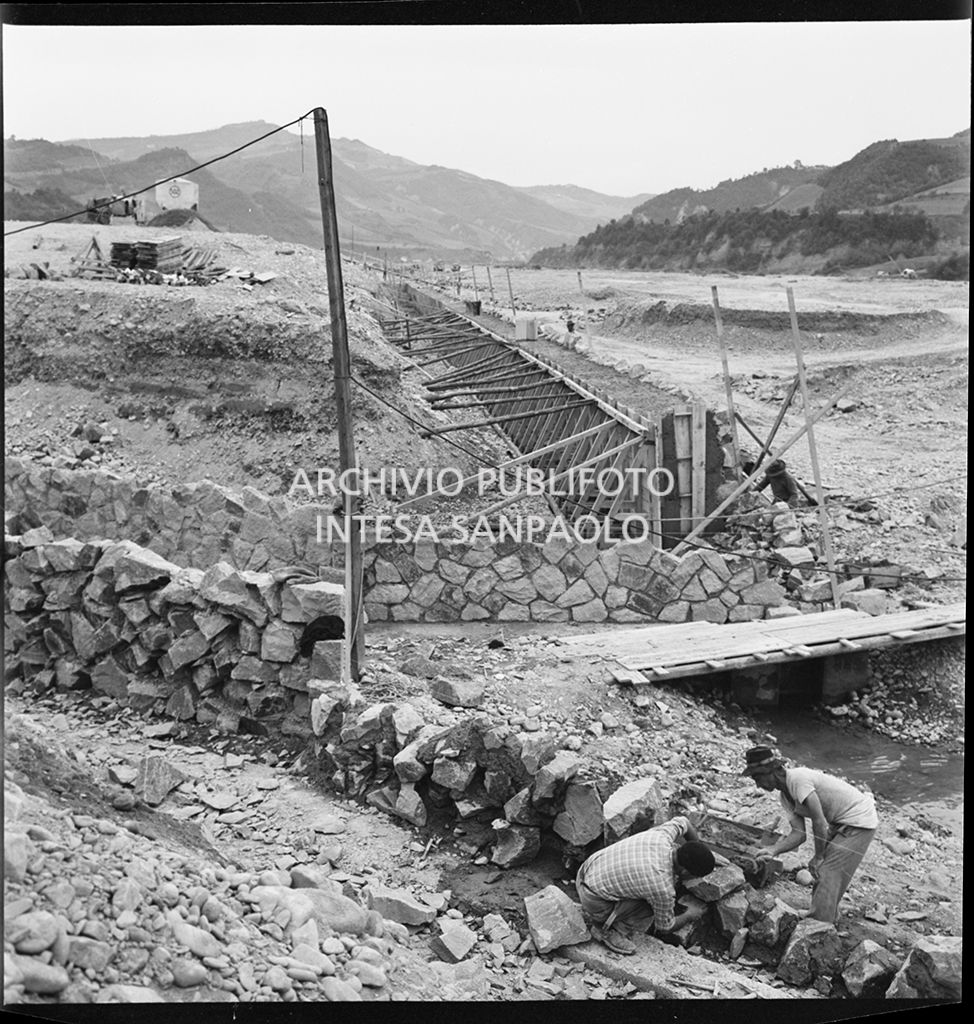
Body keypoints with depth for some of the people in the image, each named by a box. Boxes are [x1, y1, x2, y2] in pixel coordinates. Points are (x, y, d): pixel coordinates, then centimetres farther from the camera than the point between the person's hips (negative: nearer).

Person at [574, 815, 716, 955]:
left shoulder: (661, 836, -11)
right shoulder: (663, 889, -26)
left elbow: (682, 822, 14)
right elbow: (665, 926, -4)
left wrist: (698, 851, 23)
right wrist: (689, 916, 15)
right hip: (593, 901, -7)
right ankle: (606, 930, 4)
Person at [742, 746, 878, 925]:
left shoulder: (798, 779, -26)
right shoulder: (785, 797, 3)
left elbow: (819, 822, -25)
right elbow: (799, 833, -4)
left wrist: (818, 857, -13)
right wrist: (772, 850, -18)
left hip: (860, 820, -9)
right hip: (841, 823, 9)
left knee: (828, 872, -11)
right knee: (823, 872, 11)